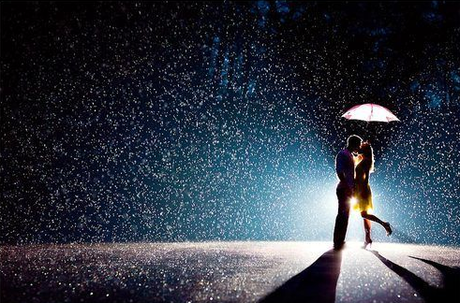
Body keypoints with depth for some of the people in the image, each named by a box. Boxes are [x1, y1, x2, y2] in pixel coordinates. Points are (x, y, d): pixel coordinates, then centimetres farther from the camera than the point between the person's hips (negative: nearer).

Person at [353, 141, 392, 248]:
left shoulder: (366, 161, -9)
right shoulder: (362, 161, 18)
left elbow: (366, 176, -18)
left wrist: (364, 189, -24)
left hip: (363, 189, -10)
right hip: (360, 190, 10)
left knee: (364, 214, -14)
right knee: (364, 215, 6)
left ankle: (384, 224, -10)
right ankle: (367, 238, 4)